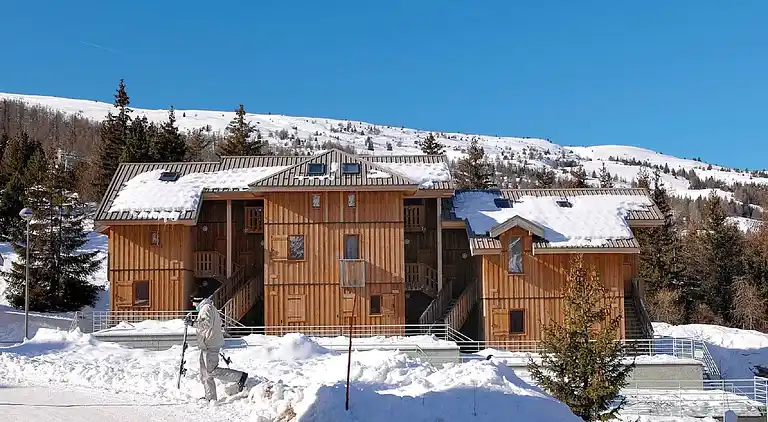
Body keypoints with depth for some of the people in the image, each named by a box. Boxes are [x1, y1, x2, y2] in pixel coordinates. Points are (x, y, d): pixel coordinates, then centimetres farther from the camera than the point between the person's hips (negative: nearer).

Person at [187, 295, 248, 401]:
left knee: (212, 371, -12)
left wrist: (193, 323, -24)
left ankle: (240, 376, -9)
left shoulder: (206, 308, -11)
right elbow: (219, 322, 28)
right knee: (205, 373, 10)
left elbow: (207, 324, -25)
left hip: (210, 345, -11)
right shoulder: (210, 308, 21)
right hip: (207, 346, 11)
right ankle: (210, 398, 12)